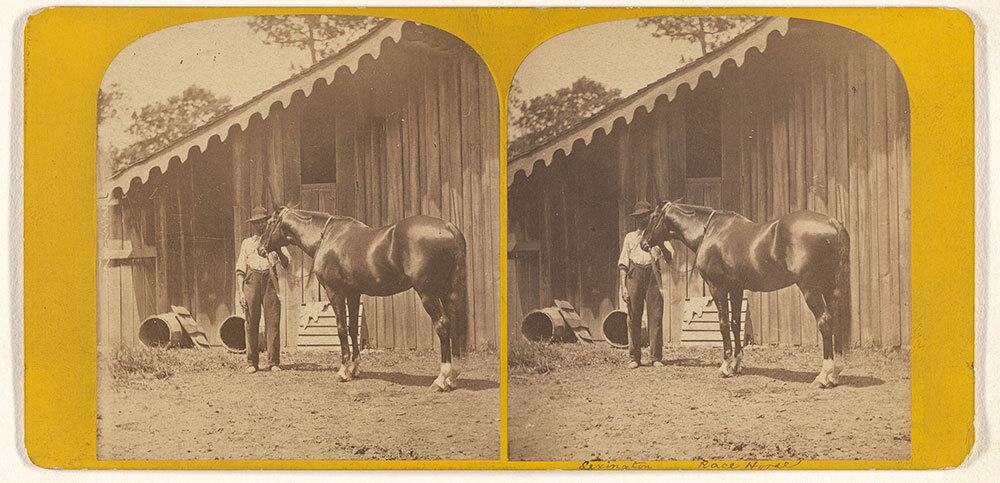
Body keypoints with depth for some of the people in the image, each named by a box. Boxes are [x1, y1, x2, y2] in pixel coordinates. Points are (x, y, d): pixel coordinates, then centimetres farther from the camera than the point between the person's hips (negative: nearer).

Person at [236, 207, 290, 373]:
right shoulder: (247, 243, 16)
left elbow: (286, 264, 5)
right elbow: (240, 270, 12)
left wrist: (277, 249, -11)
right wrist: (240, 292, 2)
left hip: (270, 280, -1)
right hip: (251, 281, 1)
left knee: (273, 322, -6)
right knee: (251, 323, -1)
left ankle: (274, 361, -2)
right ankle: (251, 362, 4)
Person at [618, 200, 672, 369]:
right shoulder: (630, 237, 17)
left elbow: (669, 258, 4)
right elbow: (623, 264, 13)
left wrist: (661, 245, -15)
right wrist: (623, 286, 3)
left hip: (652, 274, -1)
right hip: (634, 275, 1)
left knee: (655, 316, -6)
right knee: (634, 318, -1)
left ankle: (656, 357, -2)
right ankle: (634, 358, 5)